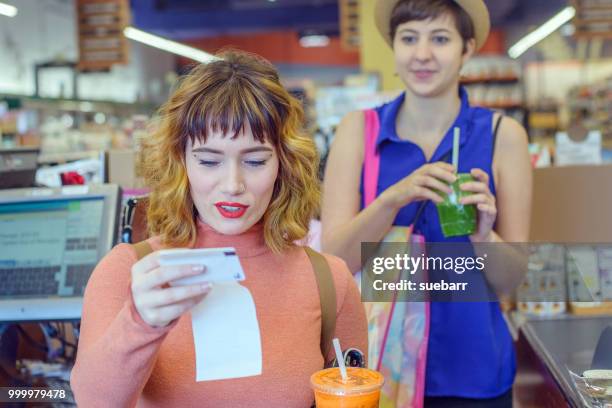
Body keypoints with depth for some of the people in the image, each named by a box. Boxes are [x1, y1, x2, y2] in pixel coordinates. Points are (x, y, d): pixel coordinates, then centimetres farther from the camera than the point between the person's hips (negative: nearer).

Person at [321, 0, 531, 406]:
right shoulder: (359, 129, -6)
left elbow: (511, 281, -4)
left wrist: (483, 238, -24)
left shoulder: (502, 135, -7)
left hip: (471, 373, 0)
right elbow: (334, 262, -12)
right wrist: (393, 198, -27)